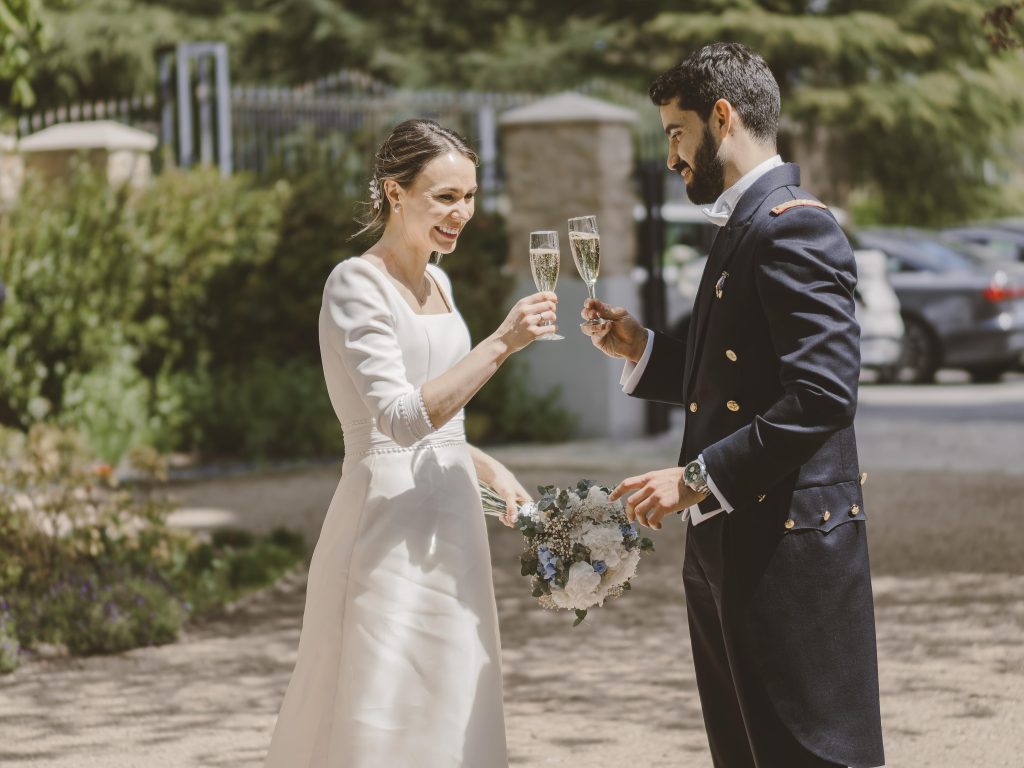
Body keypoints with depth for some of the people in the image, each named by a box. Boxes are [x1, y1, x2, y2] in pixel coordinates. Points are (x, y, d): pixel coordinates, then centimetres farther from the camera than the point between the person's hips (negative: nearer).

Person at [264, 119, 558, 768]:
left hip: (448, 529, 8)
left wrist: (490, 469, 9)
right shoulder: (358, 284, -11)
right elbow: (402, 417, -22)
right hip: (390, 531, -8)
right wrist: (501, 343, -24)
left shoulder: (437, 283, 13)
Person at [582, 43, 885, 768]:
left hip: (790, 548, -10)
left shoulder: (793, 226, -14)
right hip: (731, 548, 10)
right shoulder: (746, 226, 19)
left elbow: (821, 394, -23)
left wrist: (699, 478, -20)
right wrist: (642, 352, 11)